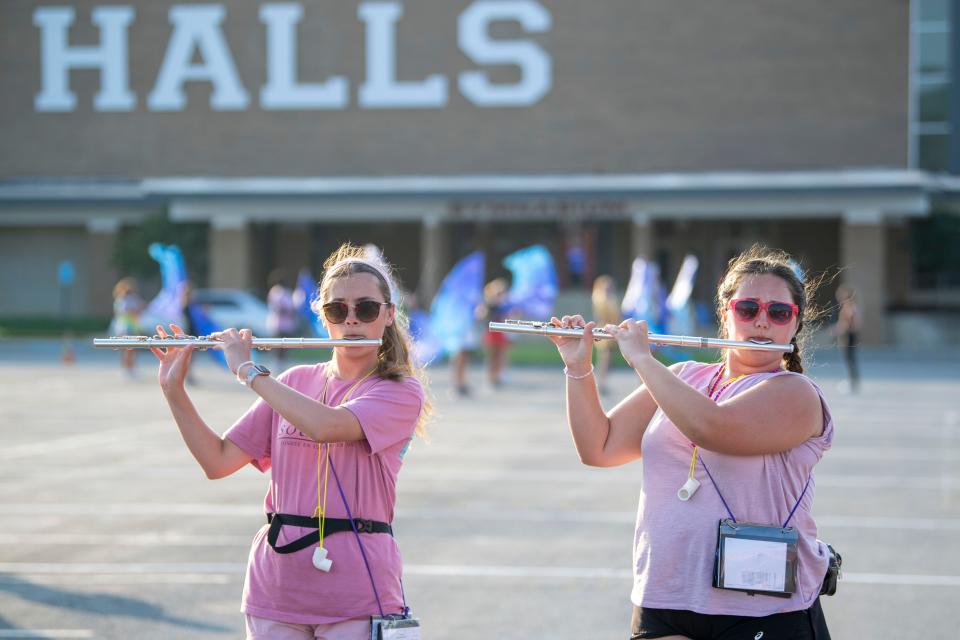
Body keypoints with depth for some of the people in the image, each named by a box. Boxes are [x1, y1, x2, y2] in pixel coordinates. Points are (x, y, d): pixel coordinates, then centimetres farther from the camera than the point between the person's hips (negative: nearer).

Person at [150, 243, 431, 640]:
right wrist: (173, 389, -3)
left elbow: (325, 426, -23)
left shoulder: (402, 392, -5)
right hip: (277, 588, 4)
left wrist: (248, 370, -13)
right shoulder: (295, 382, 10)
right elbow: (218, 462, 7)